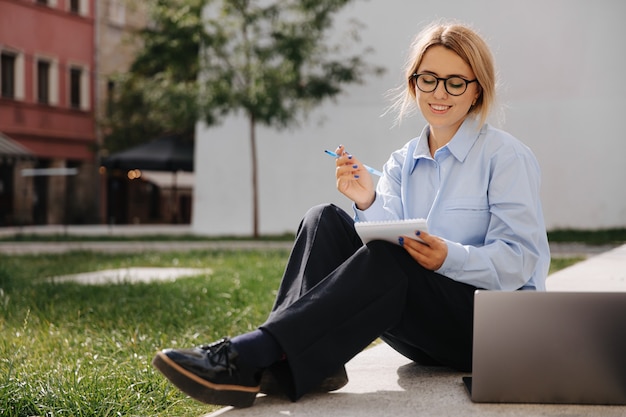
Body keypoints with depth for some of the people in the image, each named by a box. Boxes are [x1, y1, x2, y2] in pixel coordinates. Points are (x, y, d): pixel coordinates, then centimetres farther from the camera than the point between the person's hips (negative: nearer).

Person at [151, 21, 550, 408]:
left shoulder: (507, 156, -2)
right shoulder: (402, 163, 13)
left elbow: (520, 259, -11)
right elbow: (391, 237, -1)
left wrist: (450, 258, -29)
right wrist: (368, 204, -21)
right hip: (425, 333, 5)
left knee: (388, 262, -34)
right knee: (325, 220, -13)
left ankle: (248, 355, -40)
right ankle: (312, 362, -32)